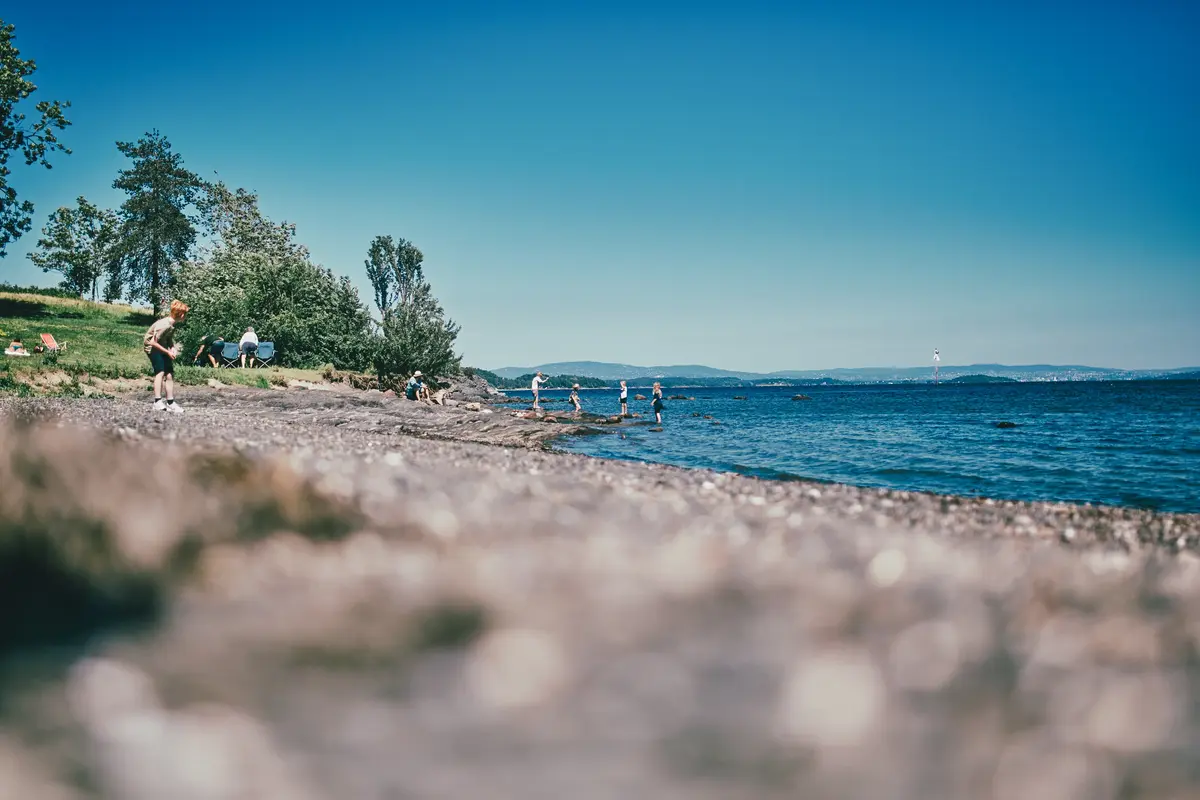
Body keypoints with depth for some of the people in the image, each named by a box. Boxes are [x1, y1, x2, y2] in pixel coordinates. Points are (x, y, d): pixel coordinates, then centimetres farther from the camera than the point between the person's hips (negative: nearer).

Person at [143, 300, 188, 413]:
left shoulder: (173, 324, -3)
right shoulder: (165, 325, -30)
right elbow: (153, 342, -30)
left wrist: (173, 348, -10)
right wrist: (168, 352, -25)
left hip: (162, 347, 9)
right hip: (152, 347, -9)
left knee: (170, 374, 3)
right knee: (160, 372, -21)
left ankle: (170, 403, 8)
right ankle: (158, 402, -23)